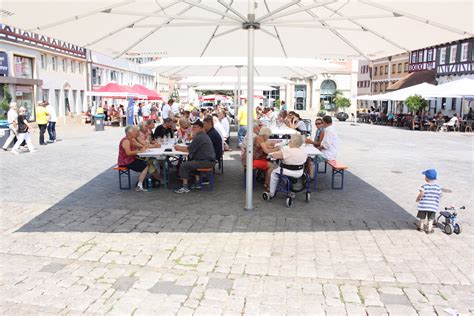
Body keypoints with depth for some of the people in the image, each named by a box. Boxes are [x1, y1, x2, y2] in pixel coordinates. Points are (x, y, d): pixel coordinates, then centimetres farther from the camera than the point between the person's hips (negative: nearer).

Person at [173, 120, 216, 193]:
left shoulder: (199, 137, -16)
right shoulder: (204, 135, 16)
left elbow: (188, 149, -13)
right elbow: (191, 147, 21)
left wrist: (179, 148, 3)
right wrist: (181, 147, 14)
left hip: (206, 161, -11)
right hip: (210, 160, 11)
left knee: (183, 165, -10)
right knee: (189, 161, 29)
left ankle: (185, 187, -7)